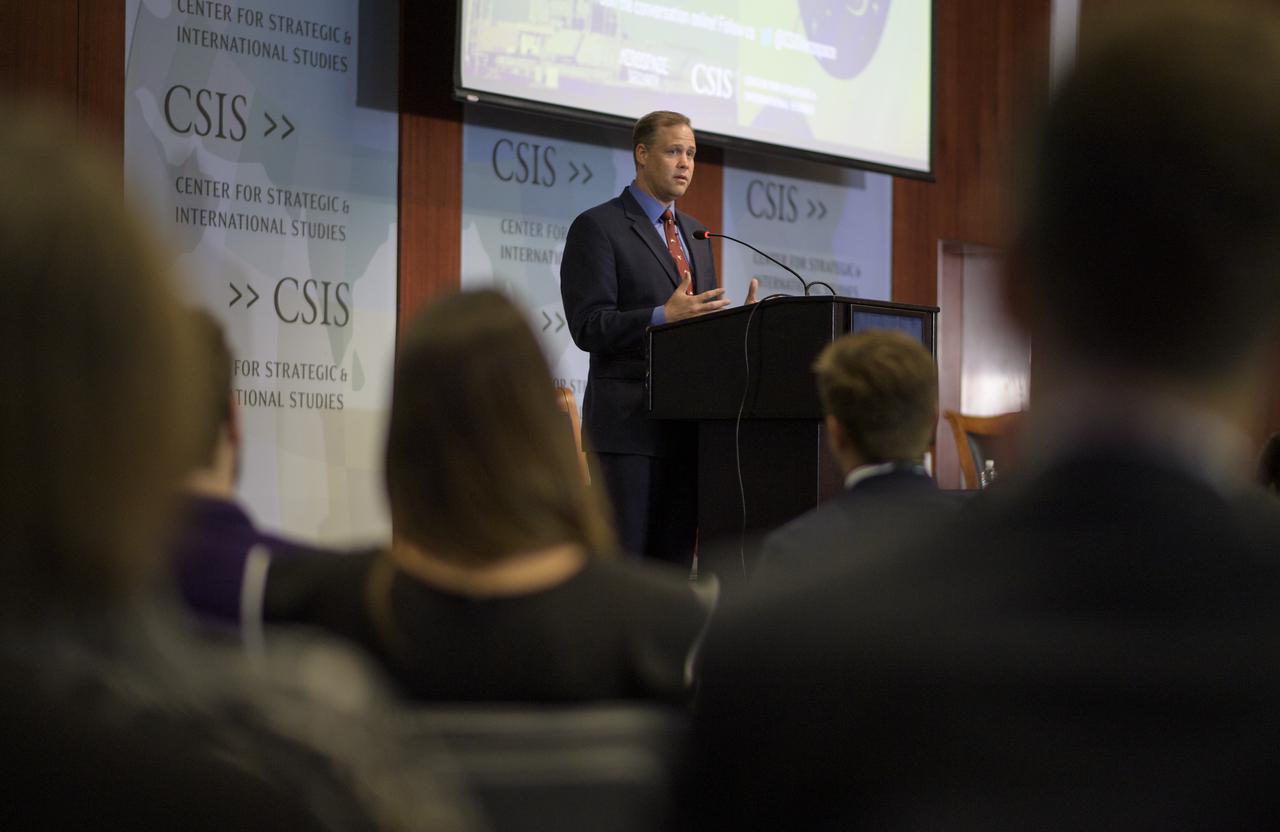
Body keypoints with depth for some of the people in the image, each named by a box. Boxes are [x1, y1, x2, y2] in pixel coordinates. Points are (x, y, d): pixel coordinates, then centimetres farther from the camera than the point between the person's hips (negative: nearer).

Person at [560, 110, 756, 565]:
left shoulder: (694, 233, 20)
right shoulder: (597, 227, -3)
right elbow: (588, 327, -12)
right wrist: (663, 316, -24)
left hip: (688, 423, 7)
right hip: (628, 425, -7)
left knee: (675, 560, 7)